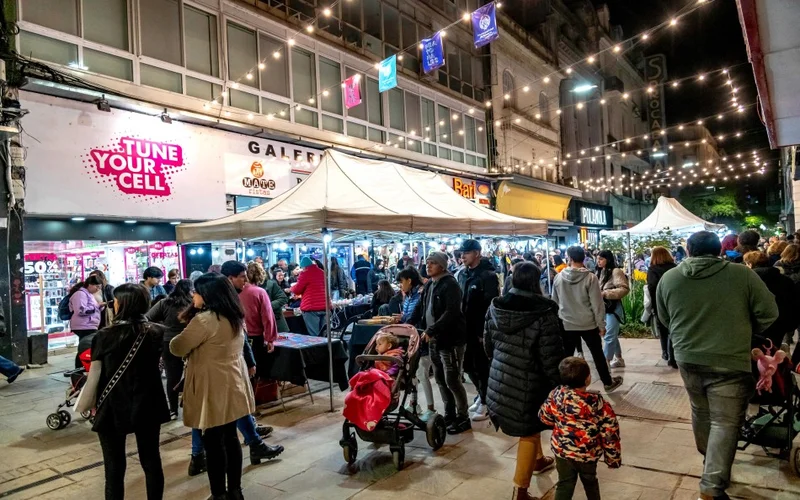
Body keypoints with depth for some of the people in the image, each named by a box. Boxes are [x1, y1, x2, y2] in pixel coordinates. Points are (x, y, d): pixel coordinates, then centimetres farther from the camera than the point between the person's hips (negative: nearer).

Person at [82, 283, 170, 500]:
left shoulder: (105, 336, -15)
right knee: (151, 461, 14)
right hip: (147, 406, 3)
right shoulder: (156, 332, -6)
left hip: (113, 408, -2)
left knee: (114, 467, 10)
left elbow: (94, 376, -6)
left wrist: (87, 404, 10)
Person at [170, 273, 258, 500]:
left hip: (213, 389, -8)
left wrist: (180, 337, 11)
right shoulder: (235, 316, 7)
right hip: (232, 385, 8)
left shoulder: (205, 319, -20)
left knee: (213, 441, 4)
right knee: (230, 437, 16)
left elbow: (178, 348, -11)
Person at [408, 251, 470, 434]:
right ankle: (449, 414, 29)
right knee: (440, 379, 15)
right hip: (435, 340, 8)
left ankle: (463, 418, 13)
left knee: (452, 381, -2)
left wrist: (431, 330, -28)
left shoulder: (450, 284, -14)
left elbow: (451, 312, -24)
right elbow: (420, 308, 18)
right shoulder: (429, 285, 11)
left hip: (451, 339, -8)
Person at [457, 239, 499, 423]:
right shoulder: (462, 274, 10)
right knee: (469, 366, 15)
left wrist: (485, 332, -20)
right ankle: (481, 395, 34)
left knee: (482, 367, 3)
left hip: (482, 331, -7)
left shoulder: (488, 275, -14)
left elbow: (492, 306, -18)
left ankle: (486, 403, 18)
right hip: (467, 330, 7)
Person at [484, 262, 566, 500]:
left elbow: (488, 345, 8)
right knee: (529, 432, 12)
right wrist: (561, 386, -4)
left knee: (530, 425, 30)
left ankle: (538, 460, 52)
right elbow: (551, 358, -18)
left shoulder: (495, 307, -4)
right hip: (528, 383, -6)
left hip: (500, 380, 6)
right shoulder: (543, 314, -21)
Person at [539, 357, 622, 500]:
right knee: (590, 481, 27)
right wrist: (613, 458, -1)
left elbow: (545, 417, -3)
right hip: (588, 454, -1)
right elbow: (610, 435, -17)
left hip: (562, 450, 1)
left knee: (565, 484, 18)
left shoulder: (556, 395, -19)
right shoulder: (600, 405, -26)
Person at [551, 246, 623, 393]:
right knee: (598, 354, 15)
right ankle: (608, 382, 30)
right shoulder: (590, 277, -13)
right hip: (588, 324, -1)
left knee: (566, 356, 10)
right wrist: (601, 325, -2)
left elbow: (554, 301, 6)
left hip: (567, 325, 1)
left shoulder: (558, 277, -5)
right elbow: (597, 304, -11)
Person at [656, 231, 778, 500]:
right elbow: (769, 313, -3)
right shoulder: (742, 274, -8)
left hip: (688, 358, 4)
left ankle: (709, 459, 45)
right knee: (725, 422, 3)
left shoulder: (668, 278, -1)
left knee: (701, 412, 23)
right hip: (729, 361, -3)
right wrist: (744, 331, 15)